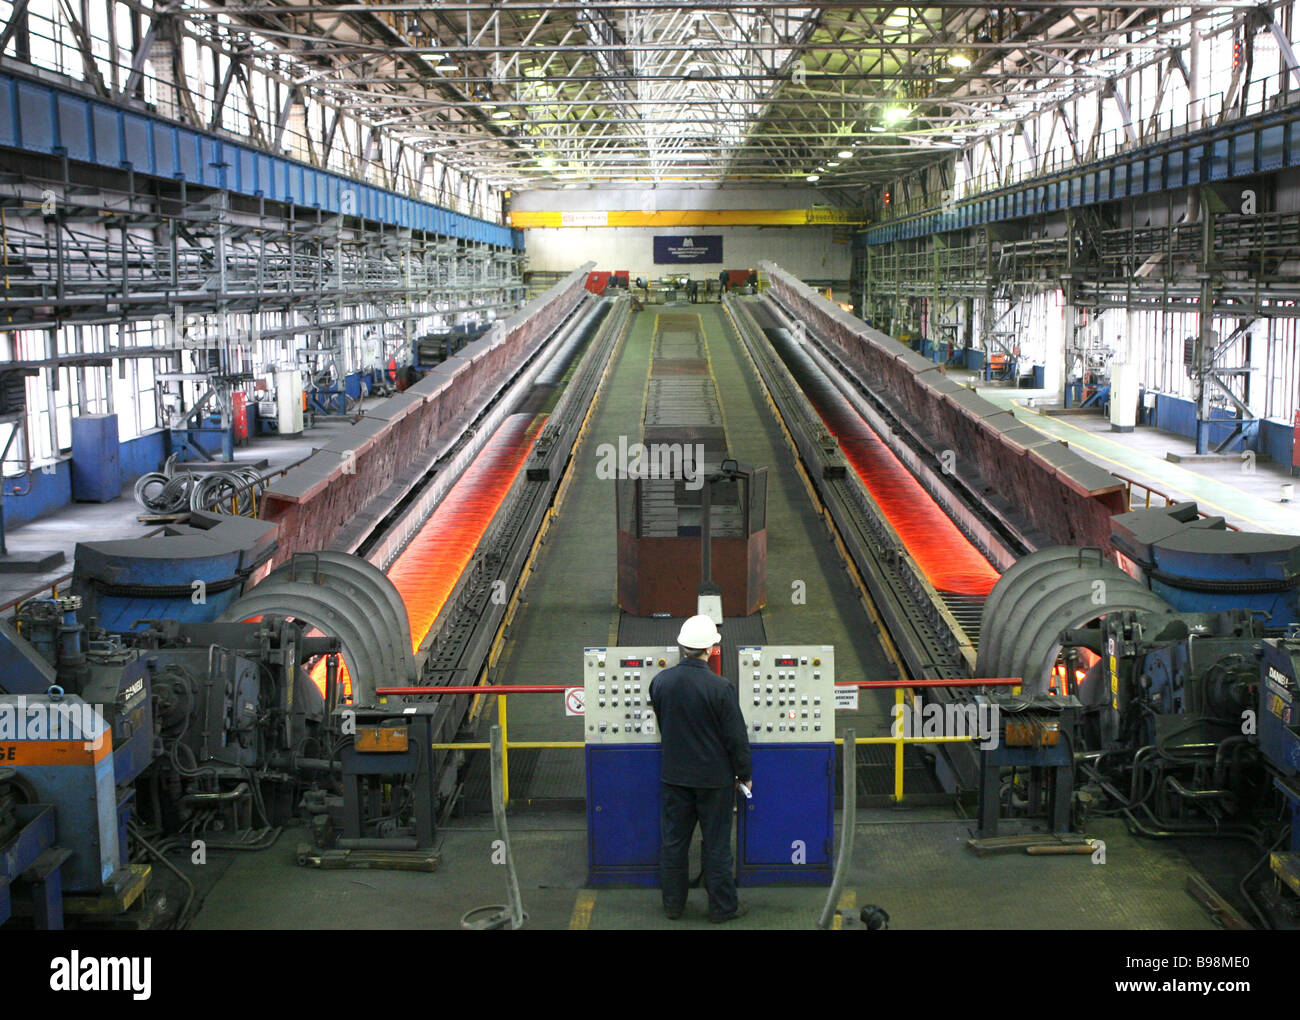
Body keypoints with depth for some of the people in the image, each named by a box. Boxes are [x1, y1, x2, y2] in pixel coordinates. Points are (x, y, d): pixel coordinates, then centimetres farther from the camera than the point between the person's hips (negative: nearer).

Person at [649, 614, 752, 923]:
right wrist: (745, 774, 0)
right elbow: (736, 737, -14)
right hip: (714, 776, -4)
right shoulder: (719, 688, -21)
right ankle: (722, 907, 19)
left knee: (673, 841, 14)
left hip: (674, 774, 4)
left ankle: (673, 904, 25)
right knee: (716, 844, 9)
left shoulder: (660, 682, -7)